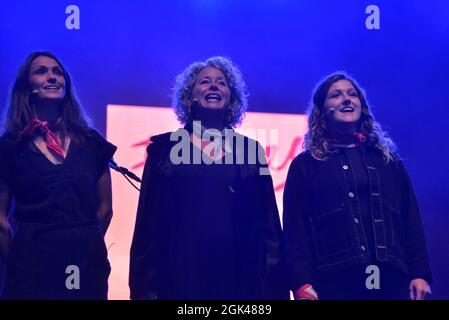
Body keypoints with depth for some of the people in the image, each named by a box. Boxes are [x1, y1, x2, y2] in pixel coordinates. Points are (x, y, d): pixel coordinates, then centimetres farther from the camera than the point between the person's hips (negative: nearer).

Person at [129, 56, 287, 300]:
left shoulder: (250, 150, 8)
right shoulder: (165, 147, 6)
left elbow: (268, 225, 6)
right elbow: (149, 222, 2)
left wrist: (271, 287, 0)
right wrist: (145, 286, -4)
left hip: (239, 276, 1)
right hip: (180, 274, -1)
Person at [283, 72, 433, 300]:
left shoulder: (388, 159, 16)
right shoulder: (305, 165, 7)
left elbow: (411, 221, 13)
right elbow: (295, 229, 0)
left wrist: (419, 273, 3)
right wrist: (301, 283, -11)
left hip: (391, 280, 3)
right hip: (334, 281, -2)